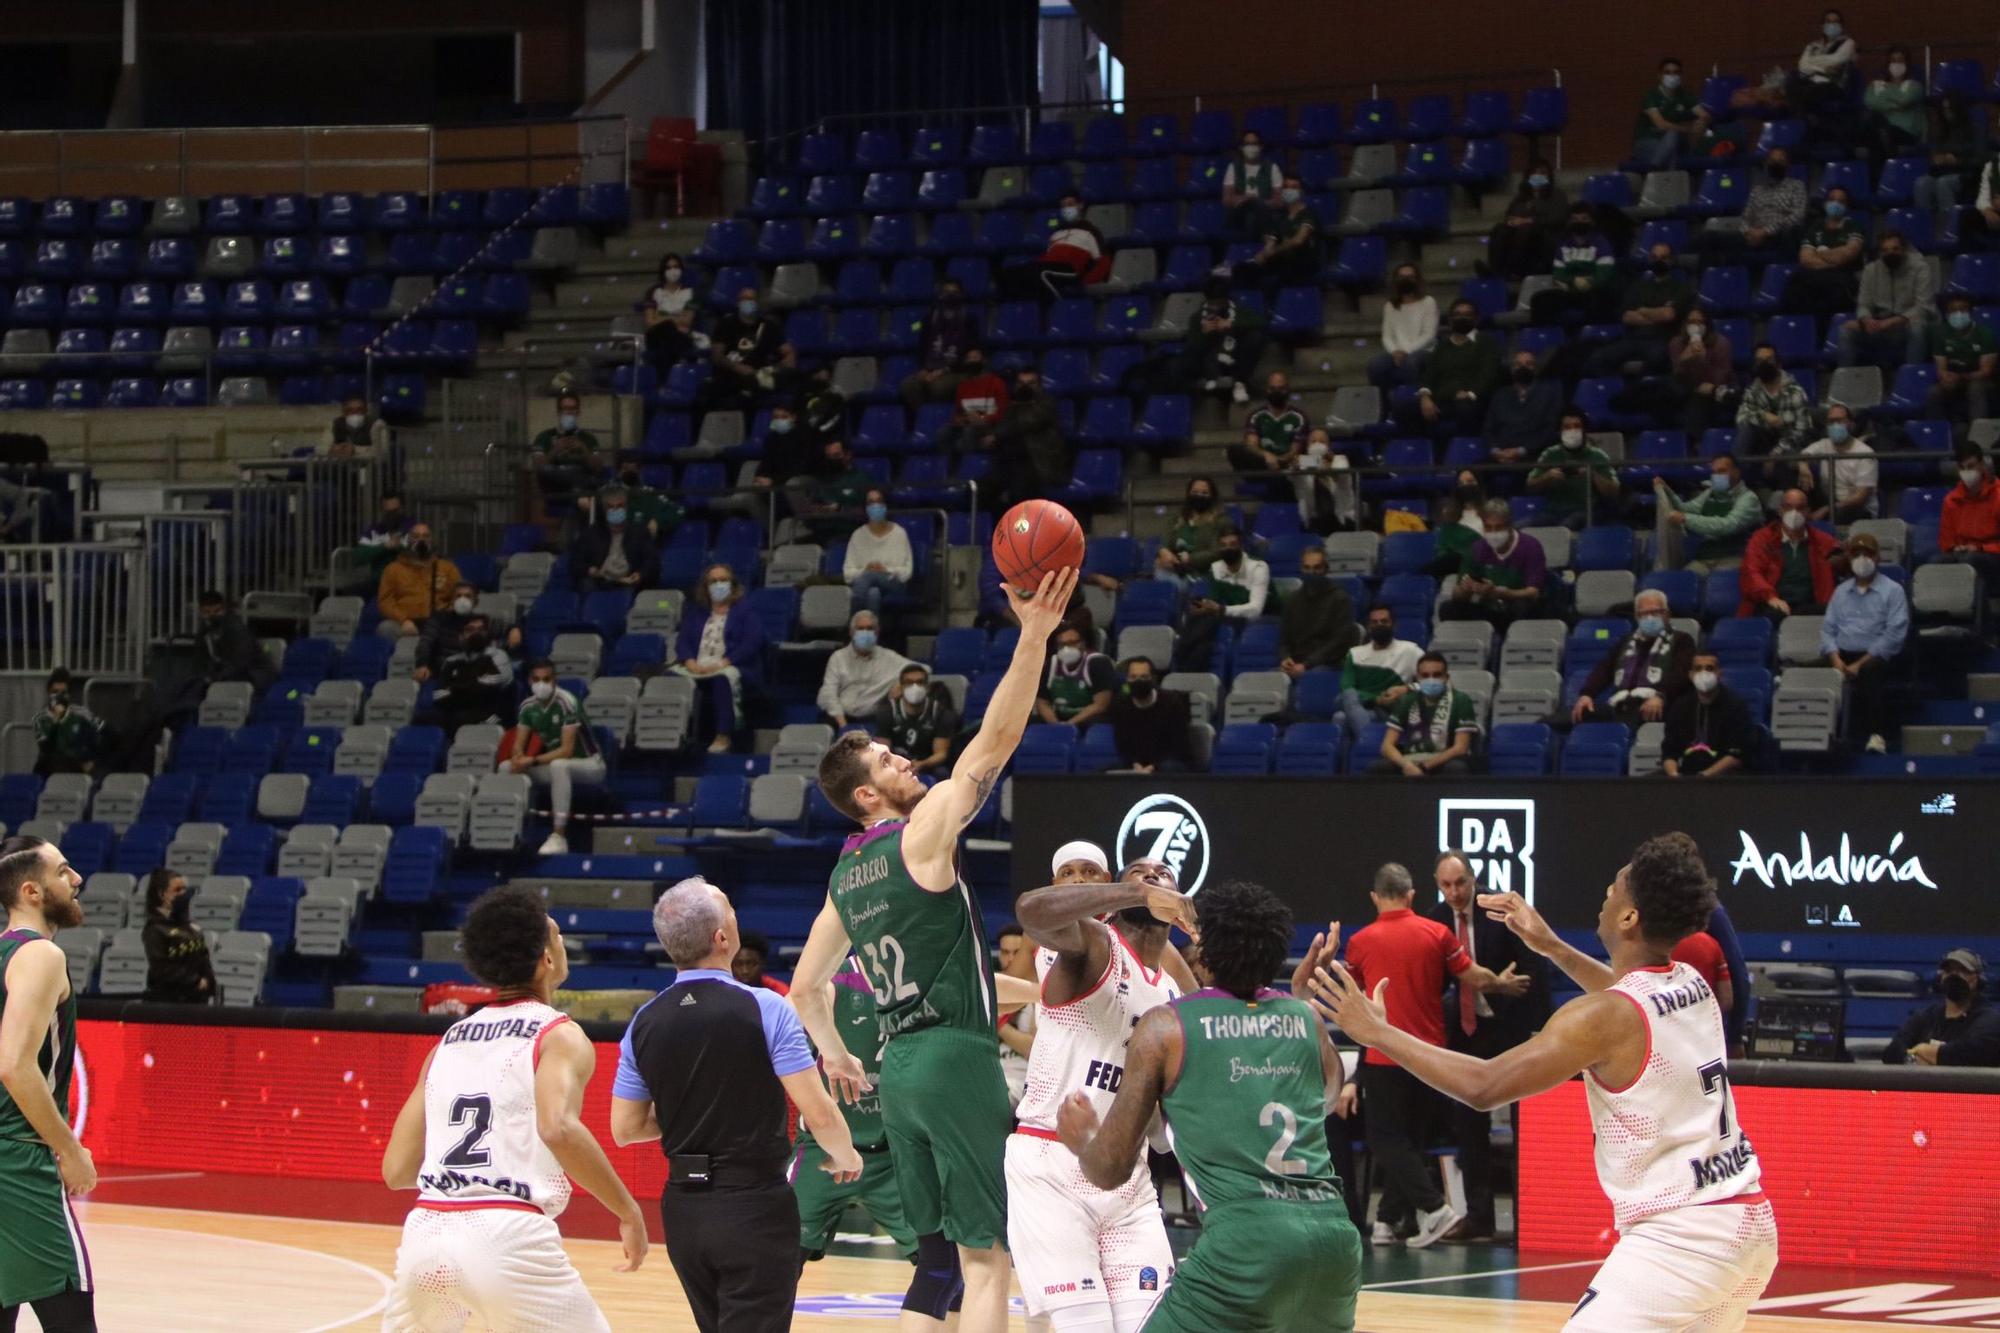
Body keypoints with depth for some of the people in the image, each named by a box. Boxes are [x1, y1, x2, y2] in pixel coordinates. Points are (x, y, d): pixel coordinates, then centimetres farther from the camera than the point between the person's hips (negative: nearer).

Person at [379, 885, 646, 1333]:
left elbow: (397, 1170, 17)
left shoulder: (448, 1041, 19)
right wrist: (628, 1211, -9)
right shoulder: (560, 1037, 2)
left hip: (426, 1233, 6)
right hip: (507, 1238, -6)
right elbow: (558, 1128, -20)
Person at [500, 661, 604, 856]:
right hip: (553, 765, 7)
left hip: (589, 765, -7)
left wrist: (533, 761, -34)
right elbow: (518, 746, 0)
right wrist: (518, 759, -24)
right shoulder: (528, 707, -3)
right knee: (506, 767, -8)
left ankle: (558, 837, -39)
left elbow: (567, 750, -27)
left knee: (558, 765, -40)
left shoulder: (566, 703, -22)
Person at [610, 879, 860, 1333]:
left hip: (682, 1206, 6)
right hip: (754, 1205, -5)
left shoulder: (645, 1022, 1)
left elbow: (624, 1129, 6)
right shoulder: (765, 1009, -13)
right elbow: (819, 1114, -14)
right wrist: (846, 1158, 6)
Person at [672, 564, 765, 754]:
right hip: (696, 668, 4)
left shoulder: (746, 614, 12)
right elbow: (682, 641, 13)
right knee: (673, 677, -29)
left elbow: (751, 644, -3)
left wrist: (722, 663, -17)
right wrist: (690, 662, -10)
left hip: (730, 667, -4)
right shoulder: (695, 615, 26)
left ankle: (723, 737, -41)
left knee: (723, 678, -40)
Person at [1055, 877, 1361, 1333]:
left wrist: (1081, 1139, 29)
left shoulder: (1165, 1027, 5)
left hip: (1247, 1241, -5)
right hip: (1333, 1230, 6)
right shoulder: (1305, 1019, 16)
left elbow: (1111, 1170, 6)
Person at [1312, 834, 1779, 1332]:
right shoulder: (1693, 987, 8)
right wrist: (1553, 947, 31)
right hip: (1749, 1220, 9)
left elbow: (1482, 1087, -18)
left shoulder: (1604, 1017, -17)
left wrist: (1376, 1031, -9)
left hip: (1678, 1235, -9)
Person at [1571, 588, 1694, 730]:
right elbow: (1604, 669, 20)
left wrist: (1661, 696, -21)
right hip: (1620, 706, 5)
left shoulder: (1680, 641, 16)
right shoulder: (1626, 642, 32)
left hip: (1653, 707, -5)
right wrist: (1587, 694, -1)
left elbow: (1681, 675, -1)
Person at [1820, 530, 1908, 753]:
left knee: (1869, 672, -38)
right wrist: (1836, 659, -9)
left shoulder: (1892, 591, 4)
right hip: (1844, 655, 4)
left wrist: (1861, 663, -14)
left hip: (1876, 657, -4)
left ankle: (1876, 734, -40)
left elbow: (1894, 634, -7)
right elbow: (1827, 629, 13)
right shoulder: (1841, 592, 20)